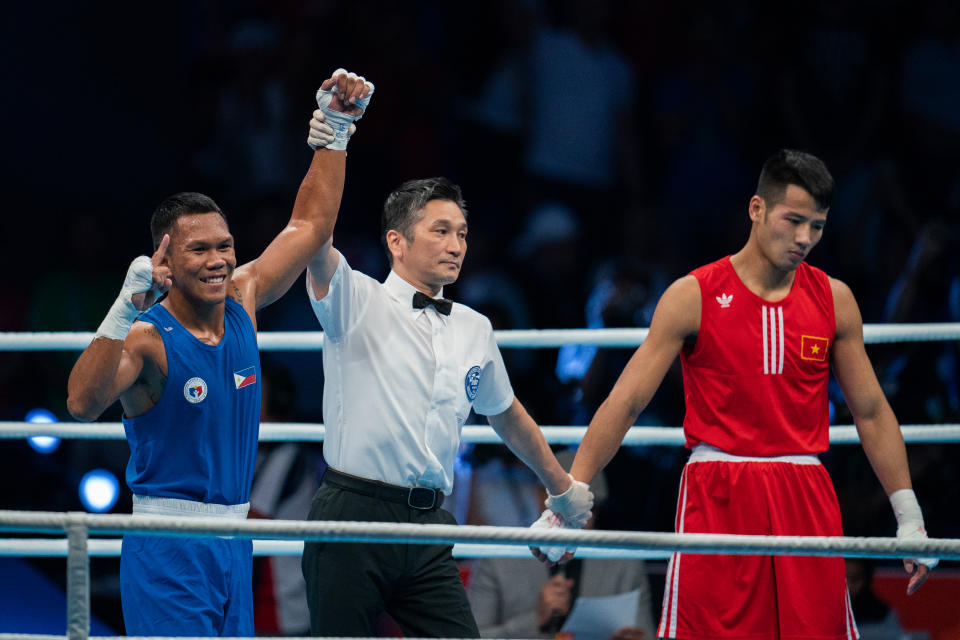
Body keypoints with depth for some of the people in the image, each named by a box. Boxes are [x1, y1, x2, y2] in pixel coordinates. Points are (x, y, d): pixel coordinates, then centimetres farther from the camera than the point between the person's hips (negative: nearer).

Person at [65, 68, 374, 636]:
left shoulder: (243, 302, 7)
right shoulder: (146, 338, -13)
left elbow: (310, 226, 17)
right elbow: (84, 403, -31)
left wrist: (336, 130, 14)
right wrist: (125, 311, -40)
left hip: (234, 543, 7)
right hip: (168, 552, -7)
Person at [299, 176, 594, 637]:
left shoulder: (474, 329, 16)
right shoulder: (357, 301, 0)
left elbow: (508, 416, 32)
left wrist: (562, 488, 41)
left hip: (429, 528, 5)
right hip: (353, 513, -5)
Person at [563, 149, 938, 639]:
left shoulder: (834, 300, 8)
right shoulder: (694, 296, -2)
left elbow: (872, 413, 14)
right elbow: (625, 402, -3)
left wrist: (910, 518, 10)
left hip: (806, 498, 3)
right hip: (717, 500, -3)